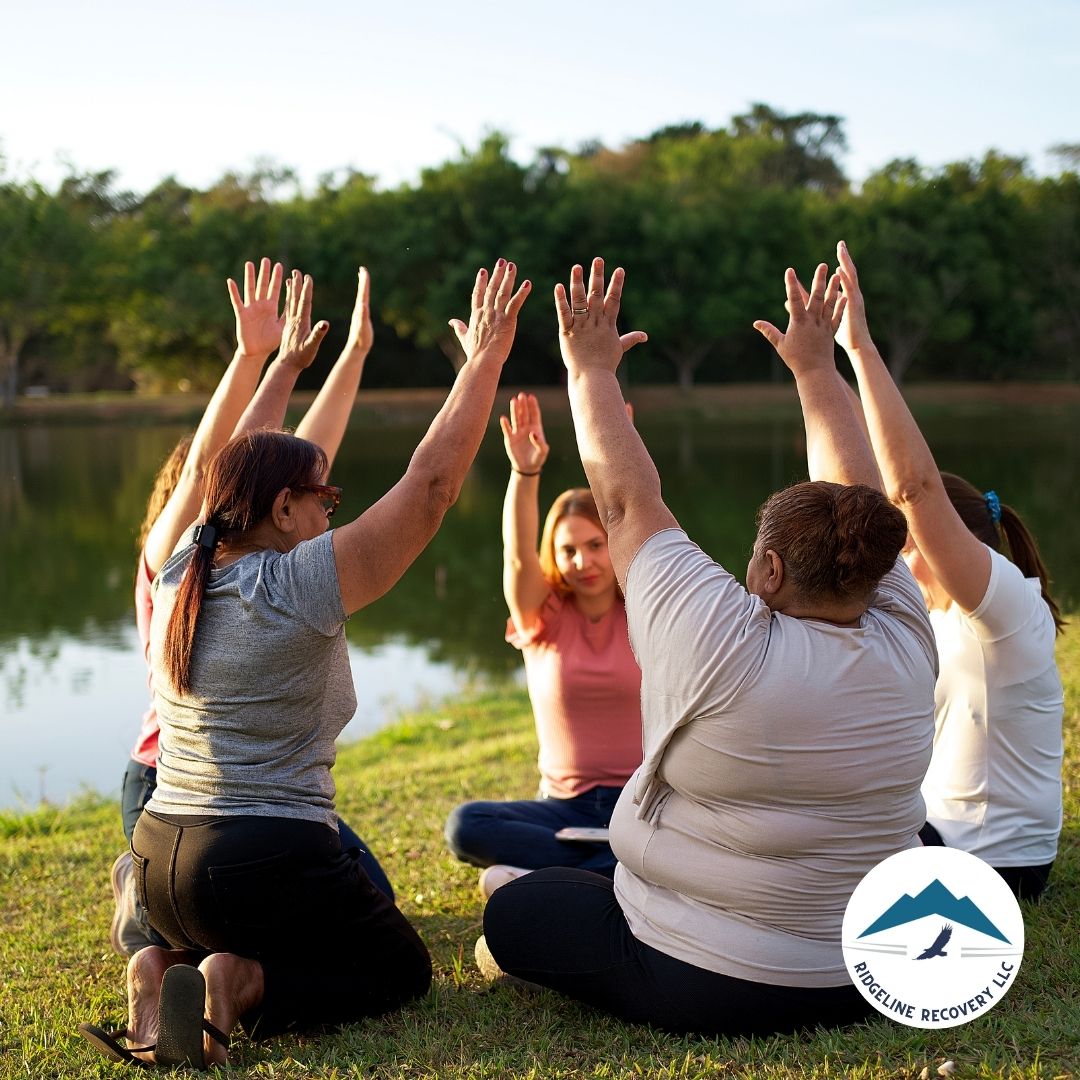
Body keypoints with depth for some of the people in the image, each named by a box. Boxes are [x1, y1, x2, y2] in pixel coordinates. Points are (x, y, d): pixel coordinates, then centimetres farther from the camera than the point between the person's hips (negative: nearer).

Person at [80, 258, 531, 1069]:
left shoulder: (179, 577, 4)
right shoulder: (299, 584, -16)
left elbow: (239, 469, 21)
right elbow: (432, 485, -15)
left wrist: (286, 364, 31)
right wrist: (484, 360, -8)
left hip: (160, 858, 7)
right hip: (269, 861, -7)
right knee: (403, 967, 15)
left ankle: (166, 968, 4)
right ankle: (244, 986, -9)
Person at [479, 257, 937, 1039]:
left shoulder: (726, 647, -25)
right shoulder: (905, 651, -11)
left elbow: (628, 499, -14)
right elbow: (858, 501, 2)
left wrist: (592, 368, -1)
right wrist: (815, 368, 12)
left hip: (698, 989, -5)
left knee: (512, 909, 15)